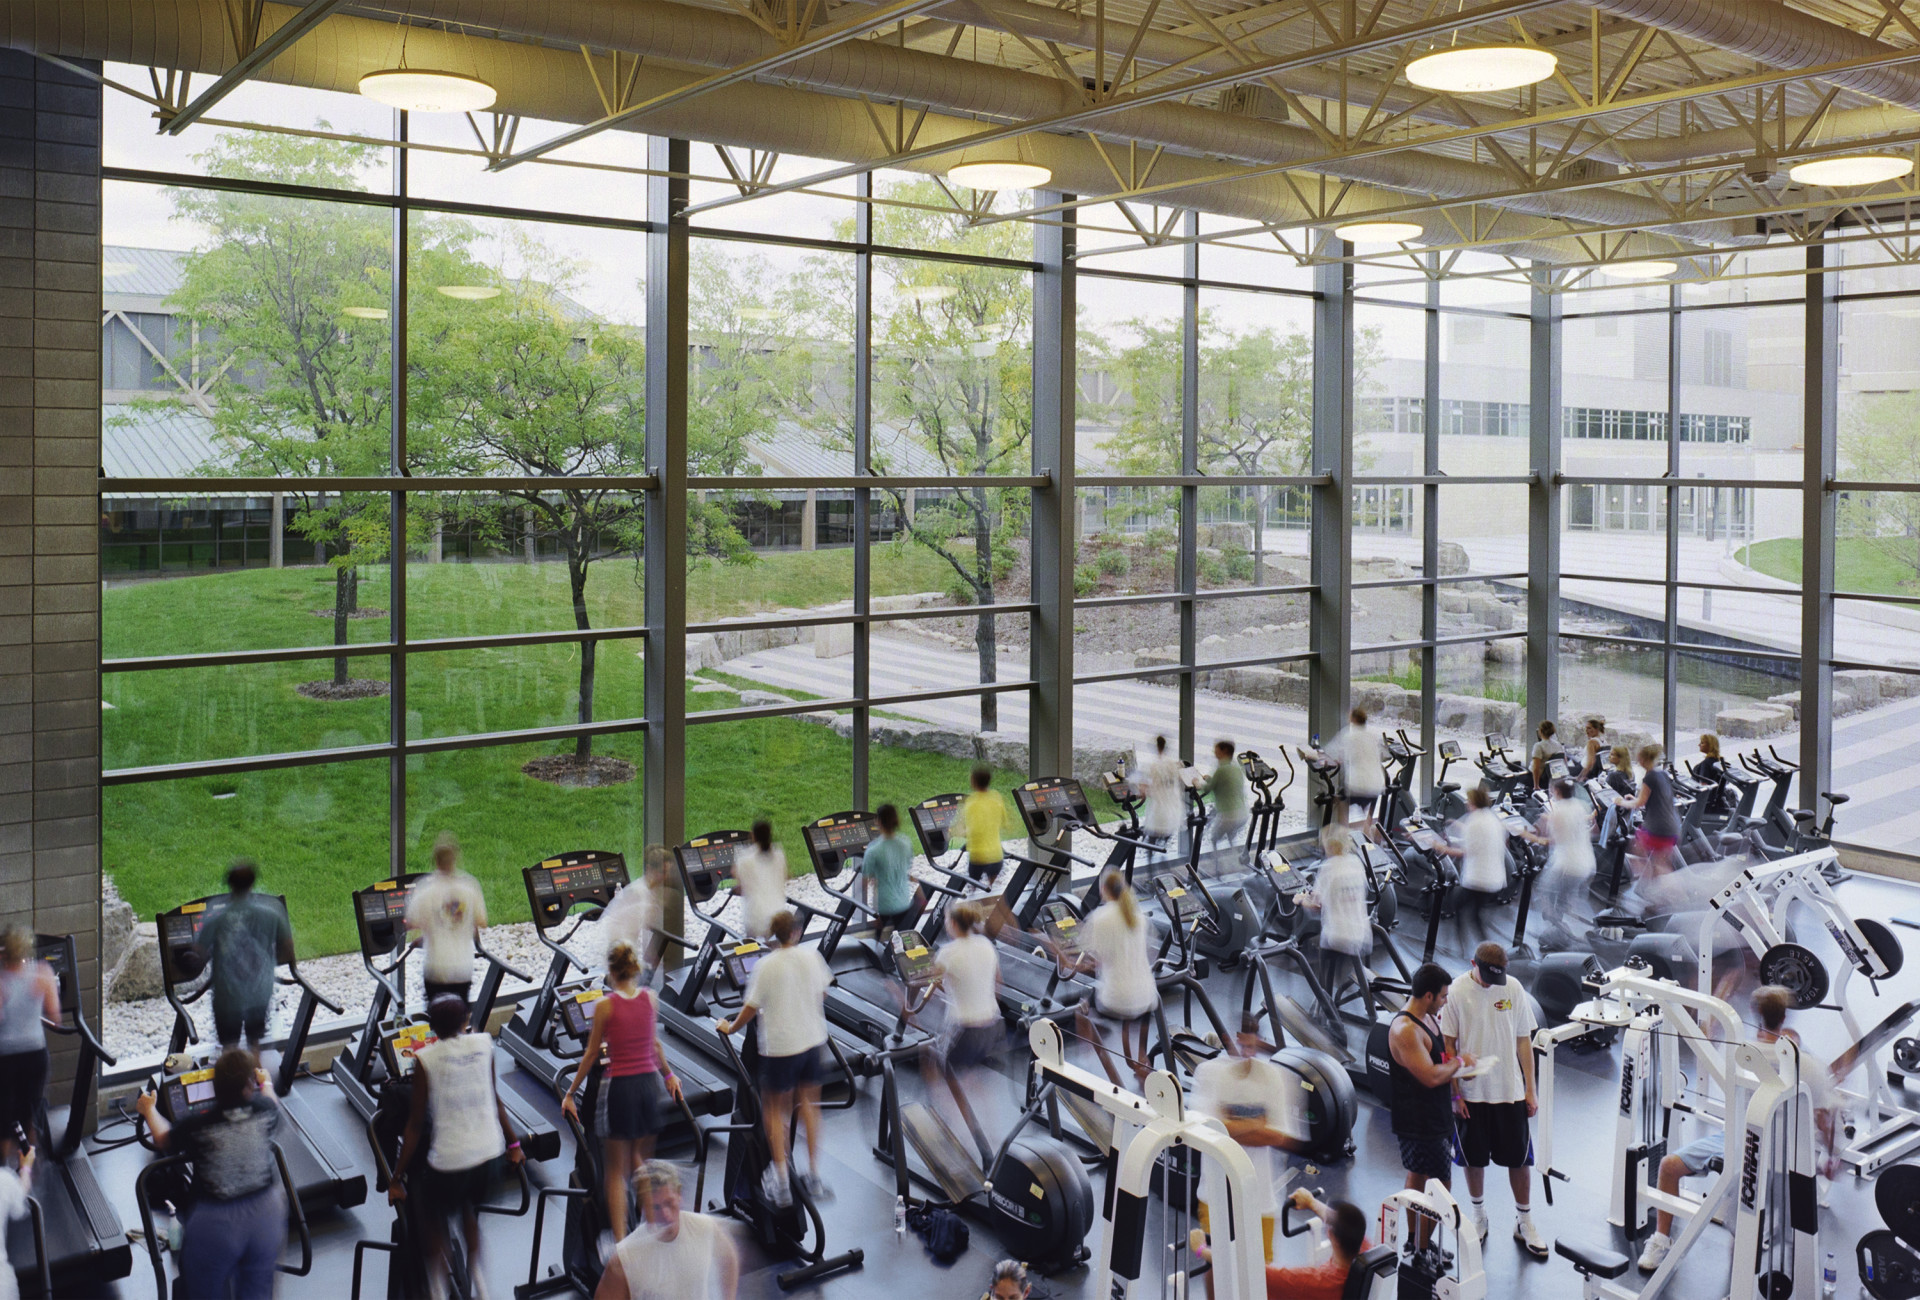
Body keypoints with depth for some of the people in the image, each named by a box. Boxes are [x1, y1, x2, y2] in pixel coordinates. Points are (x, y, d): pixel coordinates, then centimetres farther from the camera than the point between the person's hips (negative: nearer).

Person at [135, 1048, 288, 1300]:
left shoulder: (197, 1127, -21)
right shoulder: (265, 1109, -15)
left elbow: (164, 1140, 2)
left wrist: (149, 1110, 21)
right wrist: (266, 1085, 32)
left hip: (215, 1225, -2)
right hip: (265, 1216, 2)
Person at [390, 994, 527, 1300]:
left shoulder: (425, 1059, -11)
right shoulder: (483, 1044, -1)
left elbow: (416, 1124, -8)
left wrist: (397, 1179, -1)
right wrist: (513, 1143, 22)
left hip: (449, 1157, -4)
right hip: (488, 1150, 4)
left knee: (433, 1221, 18)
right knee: (468, 1206, 29)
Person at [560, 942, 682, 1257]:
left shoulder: (605, 1006, -10)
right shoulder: (650, 998, 1)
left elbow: (591, 1055, -3)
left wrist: (570, 1093, 7)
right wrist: (668, 1074, 28)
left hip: (620, 1087, -4)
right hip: (650, 1083, 4)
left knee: (616, 1172, 7)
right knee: (642, 1163, 18)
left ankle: (619, 1241, 6)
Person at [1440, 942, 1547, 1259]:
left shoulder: (1513, 989, -2)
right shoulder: (1456, 992, -9)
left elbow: (1524, 1041, 4)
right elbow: (1448, 1045, -5)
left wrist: (1530, 1090, 3)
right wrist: (1455, 1092, -7)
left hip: (1510, 1091, 1)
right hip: (1471, 1093, -1)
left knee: (1519, 1159, 7)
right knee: (1474, 1158, 11)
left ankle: (1525, 1223, 24)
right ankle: (1479, 1216, 31)